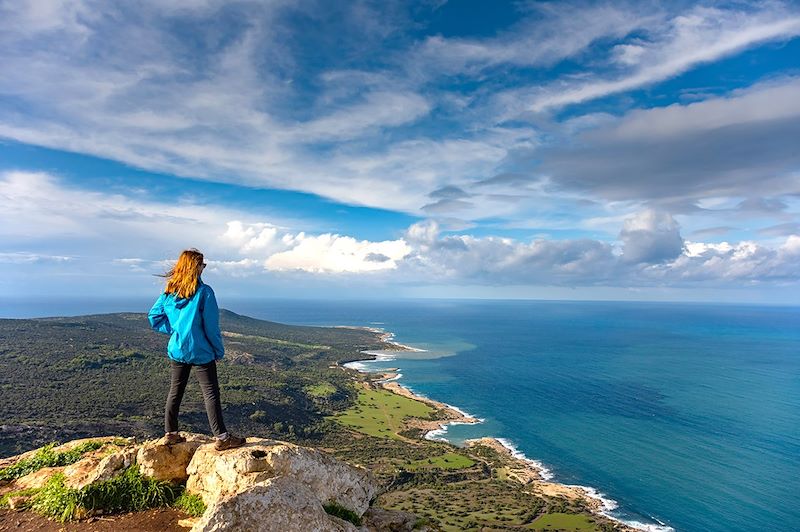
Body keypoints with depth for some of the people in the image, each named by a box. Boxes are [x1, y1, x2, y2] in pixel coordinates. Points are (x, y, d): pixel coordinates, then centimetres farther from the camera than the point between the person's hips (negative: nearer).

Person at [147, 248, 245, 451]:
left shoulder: (169, 292, 2)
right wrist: (219, 350, -4)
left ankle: (170, 434, 29)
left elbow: (153, 318, 7)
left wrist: (174, 329, 9)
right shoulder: (204, 292, -16)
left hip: (176, 351, 6)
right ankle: (222, 438, 2)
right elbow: (211, 326, -14)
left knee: (175, 392, 18)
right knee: (211, 394, -1)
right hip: (200, 352, -6)